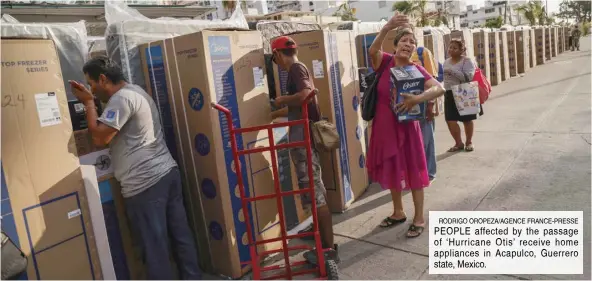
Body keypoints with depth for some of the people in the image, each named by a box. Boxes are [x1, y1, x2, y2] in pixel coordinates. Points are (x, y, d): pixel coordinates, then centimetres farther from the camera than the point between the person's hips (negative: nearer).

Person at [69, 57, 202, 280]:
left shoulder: (121, 98, -13)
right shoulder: (135, 91, 19)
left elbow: (100, 137, -15)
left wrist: (89, 103, -5)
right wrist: (91, 100, 21)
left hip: (145, 183, -10)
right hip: (167, 172, 10)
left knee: (154, 246, 1)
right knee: (181, 234, 14)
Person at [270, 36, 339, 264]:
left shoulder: (296, 69, -10)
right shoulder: (300, 69, 18)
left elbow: (305, 94, -31)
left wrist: (282, 100, -13)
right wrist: (273, 114, 37)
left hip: (303, 140, -10)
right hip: (306, 138, 10)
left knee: (315, 193, -4)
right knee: (316, 191, 16)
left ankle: (329, 249, 5)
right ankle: (325, 242, 28)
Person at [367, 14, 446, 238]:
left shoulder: (416, 70, -9)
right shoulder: (385, 62, -4)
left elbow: (439, 88, -21)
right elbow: (372, 50, -27)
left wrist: (417, 99, -37)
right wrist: (388, 27, -41)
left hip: (405, 127, -3)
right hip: (384, 126, 3)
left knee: (412, 171, 4)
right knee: (392, 171, 16)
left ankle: (419, 218, 20)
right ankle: (398, 212, 35)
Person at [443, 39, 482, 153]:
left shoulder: (467, 61, -8)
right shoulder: (446, 62, 11)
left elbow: (468, 77, -23)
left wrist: (452, 71, -25)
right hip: (450, 94, 5)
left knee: (467, 119, 7)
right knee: (450, 120, -2)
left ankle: (469, 142, 26)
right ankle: (459, 143, 15)